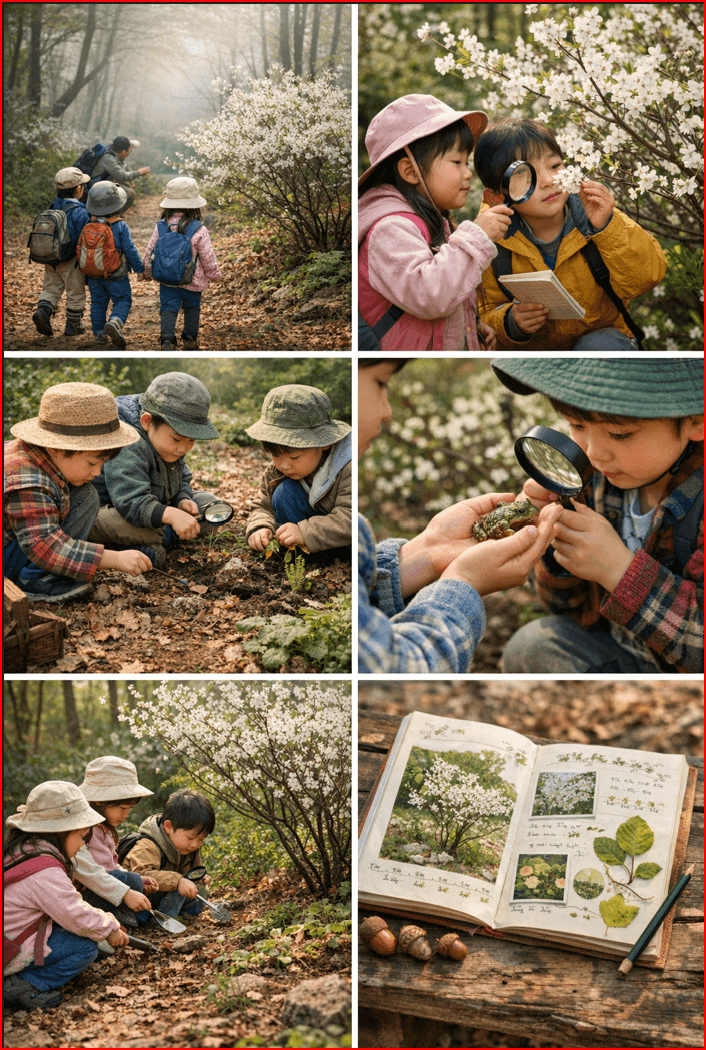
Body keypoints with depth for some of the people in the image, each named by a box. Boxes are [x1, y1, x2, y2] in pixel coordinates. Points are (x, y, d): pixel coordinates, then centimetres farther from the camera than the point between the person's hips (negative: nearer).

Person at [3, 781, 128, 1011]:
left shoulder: (18, 851, 9)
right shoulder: (46, 873, -23)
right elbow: (78, 917, -18)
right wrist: (109, 929, 2)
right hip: (11, 955, -9)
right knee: (86, 947, -6)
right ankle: (25, 985, -11)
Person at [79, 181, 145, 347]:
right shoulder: (121, 226, -17)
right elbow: (129, 250, -14)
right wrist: (140, 268, -4)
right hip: (116, 276, -4)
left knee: (98, 303, 17)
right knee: (122, 301, 8)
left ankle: (100, 334, 18)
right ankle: (114, 323, -18)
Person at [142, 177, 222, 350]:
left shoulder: (160, 227, -9)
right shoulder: (199, 231, -18)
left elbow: (150, 252, 0)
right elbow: (208, 258, -10)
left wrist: (147, 271, 18)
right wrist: (214, 274, 10)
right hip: (192, 281, -1)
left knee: (168, 308, 7)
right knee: (192, 307, 21)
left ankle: (167, 339, -14)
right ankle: (190, 339, 31)